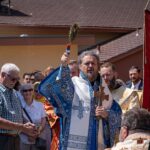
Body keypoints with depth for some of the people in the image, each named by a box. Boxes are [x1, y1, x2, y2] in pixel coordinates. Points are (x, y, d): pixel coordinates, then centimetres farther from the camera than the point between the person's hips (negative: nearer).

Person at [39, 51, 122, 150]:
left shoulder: (104, 88, 16)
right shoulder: (73, 83, 2)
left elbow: (117, 113, 15)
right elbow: (53, 87, -20)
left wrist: (107, 114, -6)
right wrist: (64, 66, -34)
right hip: (75, 142, -4)